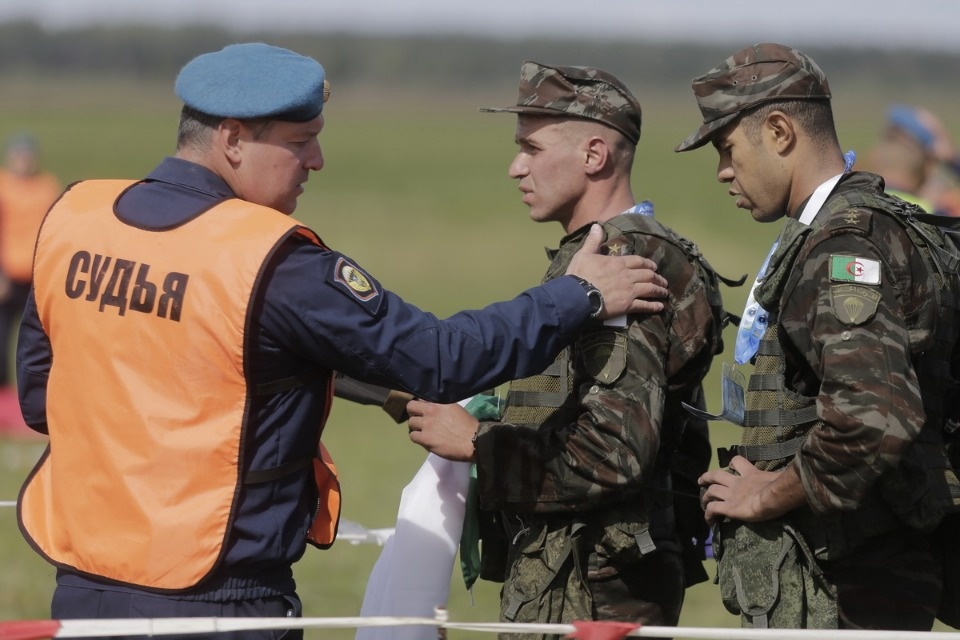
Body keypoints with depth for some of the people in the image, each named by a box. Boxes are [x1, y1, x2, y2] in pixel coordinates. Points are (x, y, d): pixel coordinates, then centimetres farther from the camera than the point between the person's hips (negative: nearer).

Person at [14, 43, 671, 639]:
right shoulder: (273, 264, -17)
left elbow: (38, 395, 11)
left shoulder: (70, 221, 2)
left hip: (83, 586, 6)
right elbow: (439, 360, -14)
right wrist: (580, 295, -3)